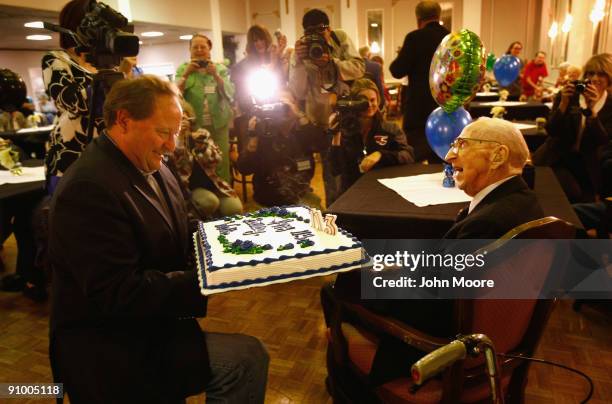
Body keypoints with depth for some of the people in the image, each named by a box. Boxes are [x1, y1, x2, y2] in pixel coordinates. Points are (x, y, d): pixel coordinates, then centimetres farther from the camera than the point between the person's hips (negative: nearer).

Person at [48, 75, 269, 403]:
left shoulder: (149, 167, 6)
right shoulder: (88, 188, -24)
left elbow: (177, 241, 12)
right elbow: (118, 294, -26)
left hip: (152, 323, 9)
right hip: (111, 351, -8)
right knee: (247, 356, -15)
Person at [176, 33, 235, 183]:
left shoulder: (220, 68, 8)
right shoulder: (183, 68, 6)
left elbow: (229, 94, -4)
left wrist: (215, 75, -15)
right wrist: (186, 74, -15)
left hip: (218, 124, 1)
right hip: (193, 125, 0)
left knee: (221, 164, -1)